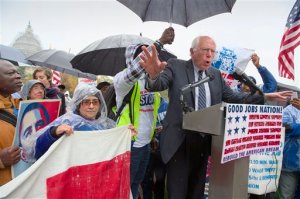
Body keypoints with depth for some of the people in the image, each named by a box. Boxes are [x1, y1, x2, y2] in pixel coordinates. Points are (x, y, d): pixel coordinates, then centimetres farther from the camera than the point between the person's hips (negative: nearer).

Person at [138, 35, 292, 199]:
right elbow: (158, 84, -18)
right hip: (180, 141, -5)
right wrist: (153, 74, -42)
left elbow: (233, 97, 12)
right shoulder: (176, 66, -4)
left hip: (204, 141, 5)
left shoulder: (216, 74, 10)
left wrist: (265, 97, 4)